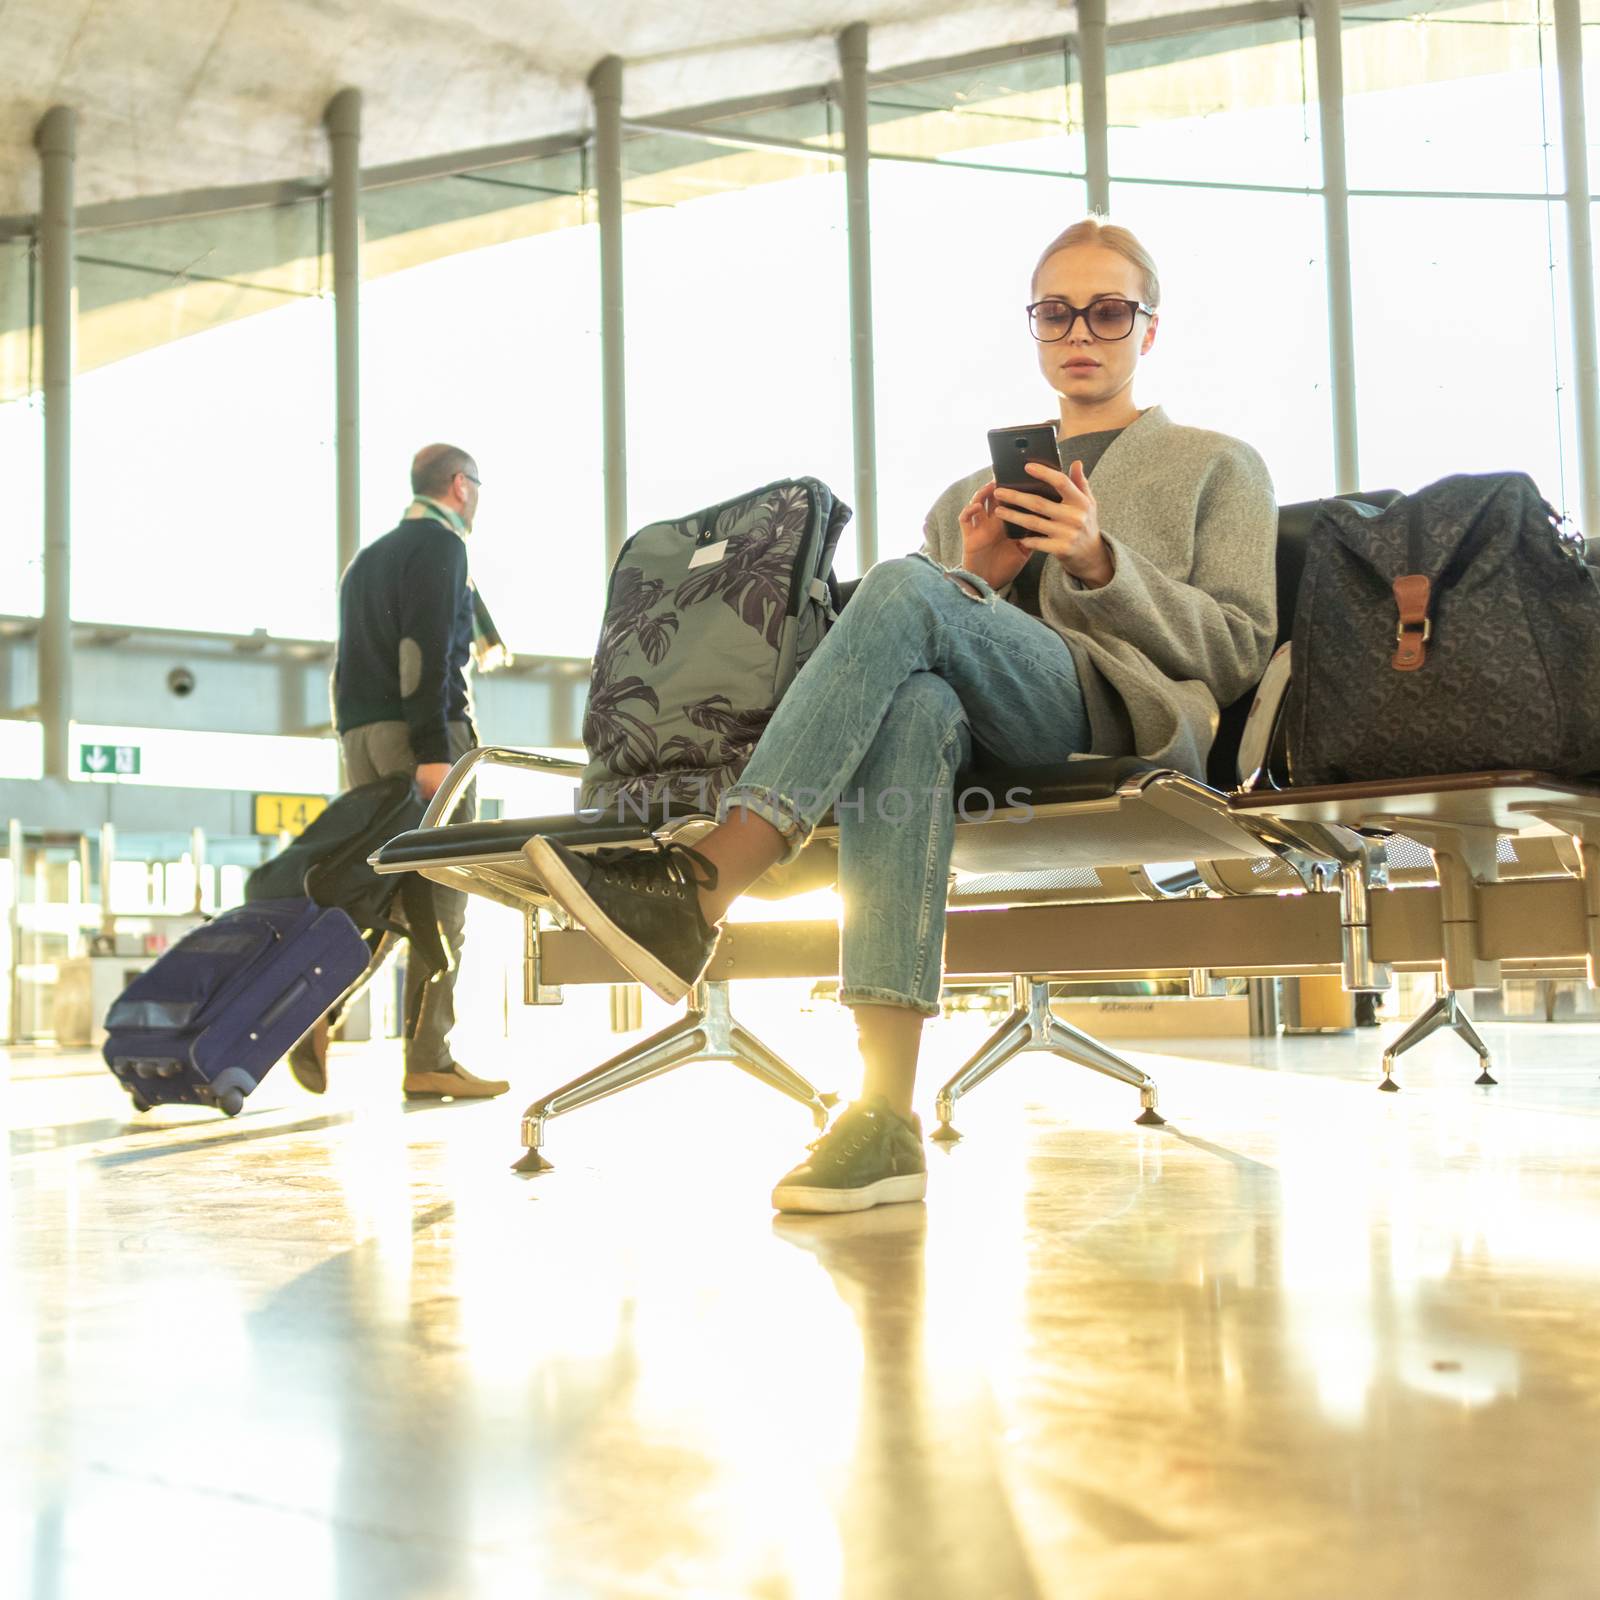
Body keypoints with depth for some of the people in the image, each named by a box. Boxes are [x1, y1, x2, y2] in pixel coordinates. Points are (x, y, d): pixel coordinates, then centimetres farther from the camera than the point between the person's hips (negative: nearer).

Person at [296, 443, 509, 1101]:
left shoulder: (366, 558, 26)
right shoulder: (438, 545, -1)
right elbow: (425, 652, -14)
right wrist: (432, 749, -19)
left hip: (361, 732, 8)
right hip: (419, 731, -8)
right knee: (439, 895, -8)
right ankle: (428, 1060, -10)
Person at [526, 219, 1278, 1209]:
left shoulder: (1220, 467, 23)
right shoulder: (971, 496, 33)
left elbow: (1241, 652, 9)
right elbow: (913, 671, 25)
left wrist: (1100, 563, -5)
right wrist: (972, 582, 4)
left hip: (1126, 724, -3)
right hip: (993, 746, 3)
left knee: (906, 589, -29)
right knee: (914, 705, -38)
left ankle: (698, 890, -41)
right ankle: (886, 1116, -45)